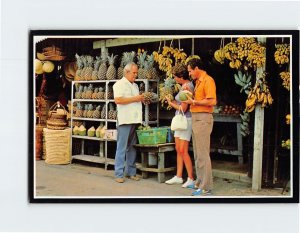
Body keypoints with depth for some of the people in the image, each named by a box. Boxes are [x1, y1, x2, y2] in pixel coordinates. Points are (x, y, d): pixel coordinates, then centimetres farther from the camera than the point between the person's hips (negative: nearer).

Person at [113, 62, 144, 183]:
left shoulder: (135, 86, 21)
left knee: (132, 148, 10)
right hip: (125, 120, -7)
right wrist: (134, 99, -13)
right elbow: (118, 100, -17)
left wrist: (141, 99, 8)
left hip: (135, 120, 8)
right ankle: (119, 173, -1)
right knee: (121, 148, -5)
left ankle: (130, 171, 18)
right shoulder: (119, 84, -4)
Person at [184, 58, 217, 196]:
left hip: (203, 118, -10)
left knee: (202, 153, -8)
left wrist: (194, 102, -15)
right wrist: (190, 97, 5)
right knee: (197, 153, 14)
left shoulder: (208, 80, -10)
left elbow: (212, 101, -20)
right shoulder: (198, 82, 18)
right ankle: (200, 182, 23)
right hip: (195, 118, 10)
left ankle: (206, 187, -4)